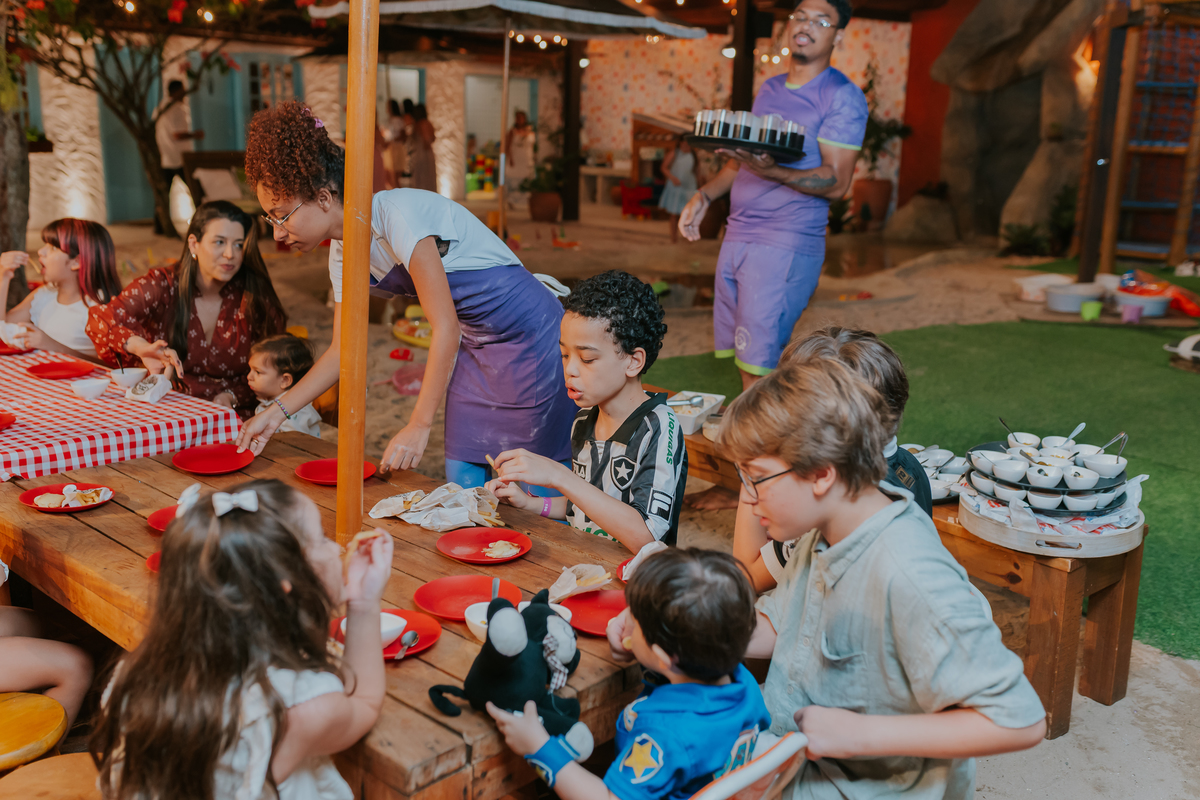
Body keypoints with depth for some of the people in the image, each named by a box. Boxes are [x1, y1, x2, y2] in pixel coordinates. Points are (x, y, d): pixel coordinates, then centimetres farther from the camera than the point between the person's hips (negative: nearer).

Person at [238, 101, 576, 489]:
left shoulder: (397, 214, -24)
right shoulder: (343, 254, 2)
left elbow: (445, 327, -25)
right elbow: (343, 351, 10)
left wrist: (419, 426, -23)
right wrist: (277, 412, 3)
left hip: (528, 334, -8)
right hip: (474, 346, 8)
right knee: (462, 483, 6)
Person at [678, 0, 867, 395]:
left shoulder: (843, 96, -5)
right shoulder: (769, 89, 17)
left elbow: (836, 182, -13)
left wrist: (769, 171, -28)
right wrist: (704, 195, 13)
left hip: (786, 244, -7)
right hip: (736, 237, 7)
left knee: (758, 367, -10)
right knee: (739, 355, 8)